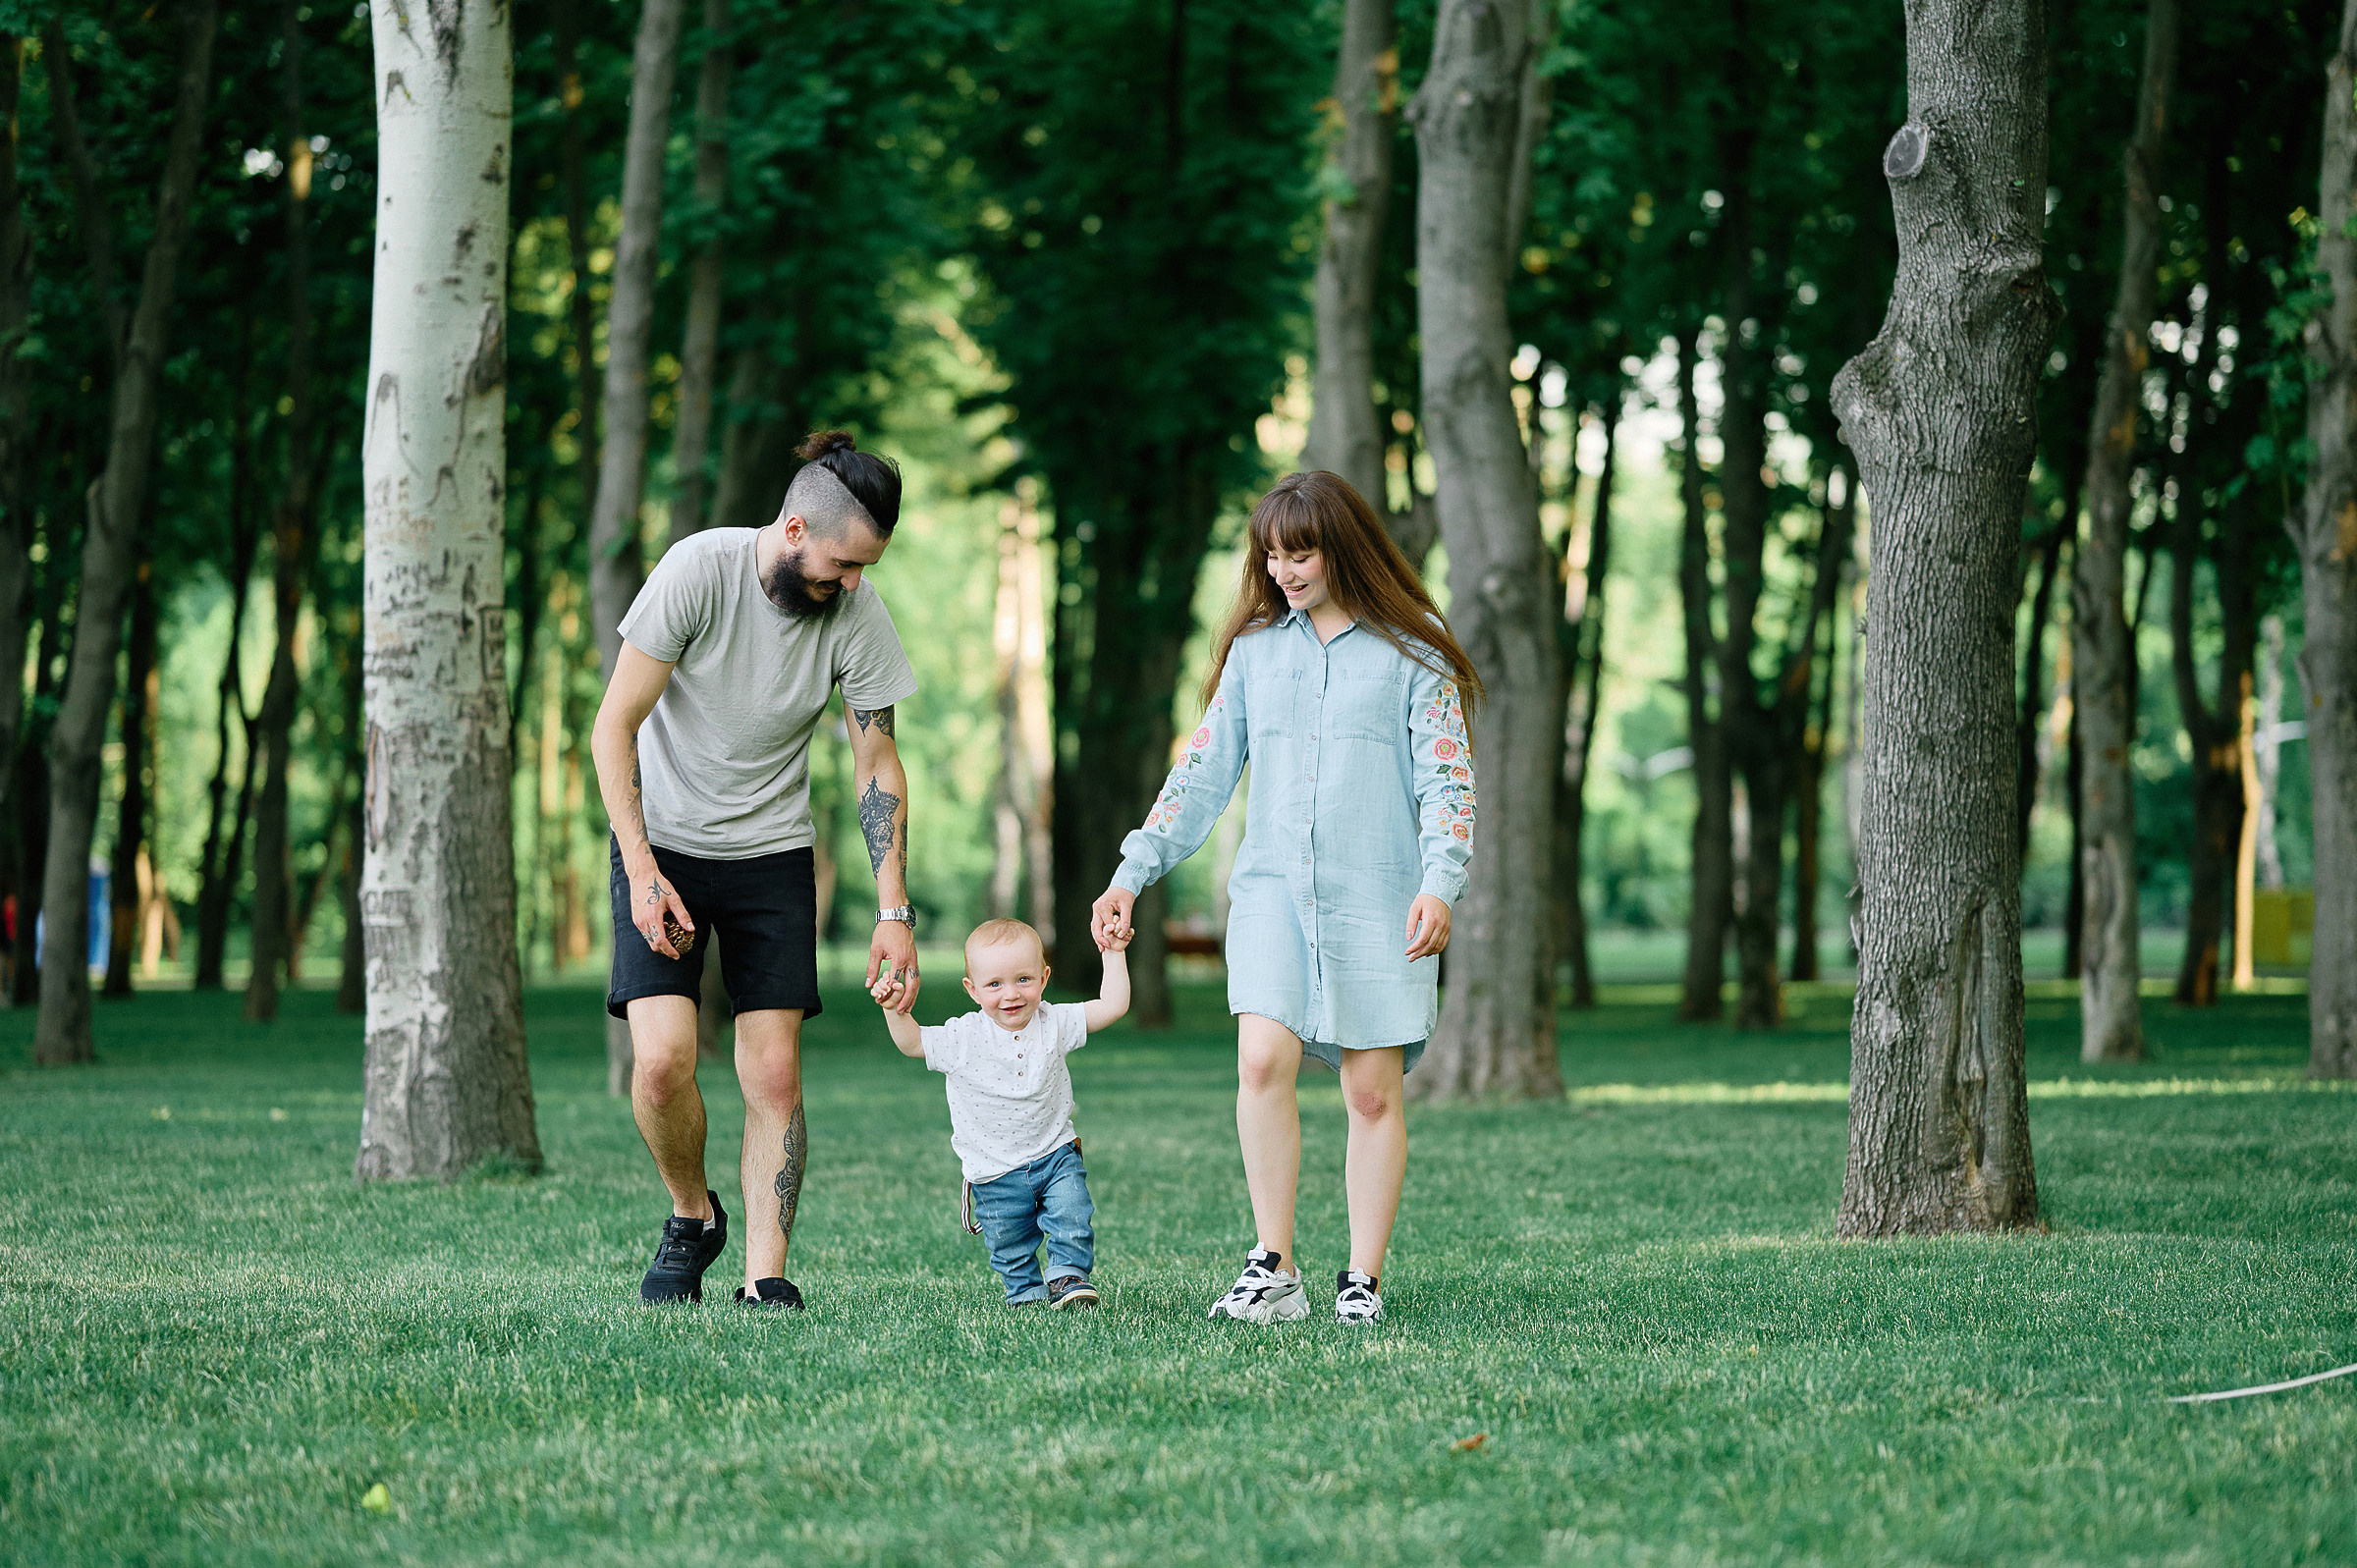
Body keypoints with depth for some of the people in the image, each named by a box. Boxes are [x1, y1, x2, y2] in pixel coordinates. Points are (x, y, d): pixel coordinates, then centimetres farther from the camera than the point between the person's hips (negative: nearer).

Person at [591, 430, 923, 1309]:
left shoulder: (858, 612, -12)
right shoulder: (698, 570, -21)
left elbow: (877, 764, -1)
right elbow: (614, 727, -15)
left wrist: (895, 911, -6)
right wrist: (642, 870, -21)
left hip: (772, 851, 2)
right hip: (663, 841, -2)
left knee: (775, 1074, -6)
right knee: (661, 1059, -16)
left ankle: (764, 1279, 2)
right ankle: (693, 1217, 11)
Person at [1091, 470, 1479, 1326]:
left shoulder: (1412, 655, 3)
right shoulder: (1255, 649, 13)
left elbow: (1445, 780, -1)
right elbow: (1202, 770, 15)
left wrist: (1438, 885, -16)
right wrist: (1132, 874, 8)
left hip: (1377, 897, -2)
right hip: (1272, 888, 2)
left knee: (1373, 1090, -2)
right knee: (1263, 1060, -16)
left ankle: (1362, 1279, 6)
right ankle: (1273, 1271, -10)